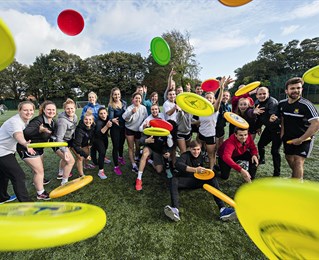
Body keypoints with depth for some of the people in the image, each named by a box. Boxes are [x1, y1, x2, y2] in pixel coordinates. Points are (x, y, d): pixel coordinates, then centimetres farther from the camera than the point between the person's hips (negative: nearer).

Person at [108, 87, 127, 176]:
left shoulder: (124, 103, -1)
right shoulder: (111, 106, -14)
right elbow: (110, 117, -21)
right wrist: (113, 120, -41)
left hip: (123, 127, 5)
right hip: (115, 128, -5)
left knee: (121, 144, 22)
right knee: (116, 146, -1)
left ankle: (120, 157, 50)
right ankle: (116, 166, 11)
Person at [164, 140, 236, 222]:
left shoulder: (201, 156, 8)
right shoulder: (185, 155, -11)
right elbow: (178, 165, -35)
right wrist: (195, 169, -45)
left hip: (197, 180, 4)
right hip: (185, 180, -3)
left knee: (212, 179, -22)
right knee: (173, 180, -34)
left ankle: (222, 209, -35)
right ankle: (175, 210, -53)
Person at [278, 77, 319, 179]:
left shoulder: (306, 105, -22)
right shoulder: (282, 104, -4)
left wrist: (301, 139, -22)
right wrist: (282, 133, 2)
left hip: (304, 138, -6)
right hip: (288, 138, 6)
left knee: (298, 161, -13)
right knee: (289, 158, 18)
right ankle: (296, 176, 45)